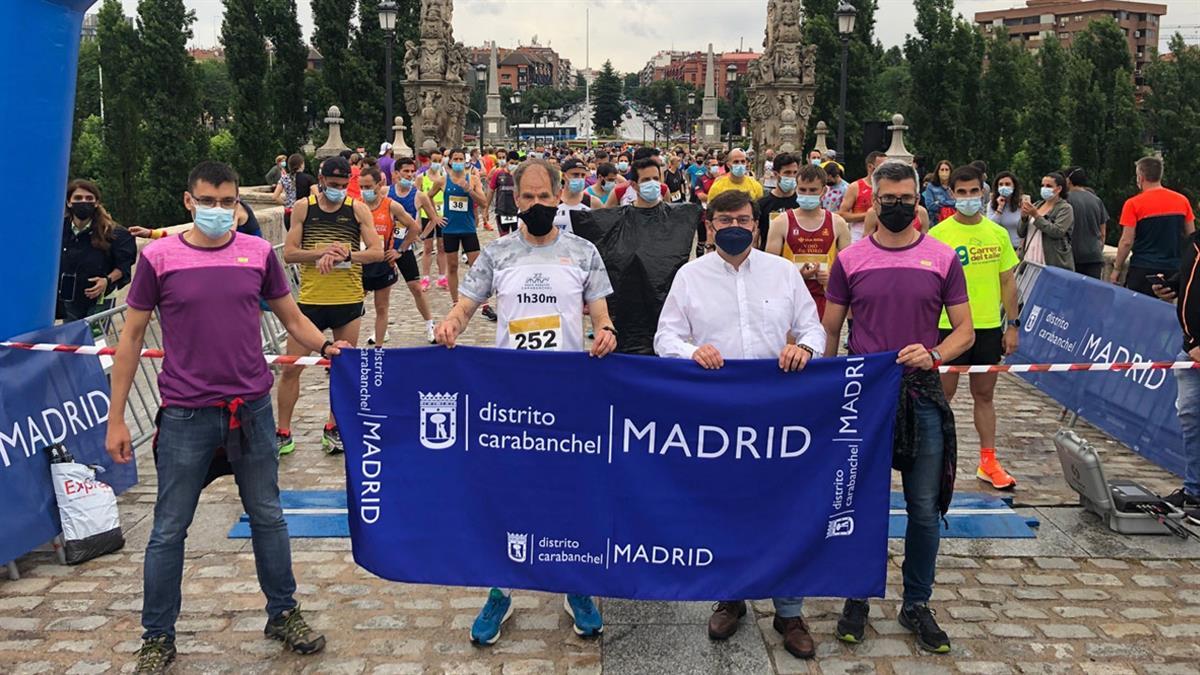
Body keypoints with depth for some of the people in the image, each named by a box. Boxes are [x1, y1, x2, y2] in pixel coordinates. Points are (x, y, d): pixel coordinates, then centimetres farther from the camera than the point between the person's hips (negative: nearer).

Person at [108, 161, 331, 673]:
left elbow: (291, 317, 10)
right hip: (185, 416, -2)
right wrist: (116, 418, 0)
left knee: (267, 516, 14)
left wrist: (325, 346, -9)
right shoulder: (159, 257, -5)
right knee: (169, 528, 8)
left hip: (252, 409, 2)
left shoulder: (259, 253, 1)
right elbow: (132, 335, 1)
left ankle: (284, 614, 31)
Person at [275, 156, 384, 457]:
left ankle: (333, 429, 25)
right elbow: (289, 253, -4)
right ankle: (283, 433, 12)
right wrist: (323, 252, -20)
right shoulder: (303, 208, 1)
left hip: (348, 300, 0)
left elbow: (377, 252, -8)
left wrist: (344, 255, -23)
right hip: (310, 298, 0)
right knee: (290, 367, 0)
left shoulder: (358, 209, -1)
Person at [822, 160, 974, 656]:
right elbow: (830, 332, 7)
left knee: (924, 508, 7)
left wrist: (934, 355, -17)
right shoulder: (850, 260, 2)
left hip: (922, 395, 0)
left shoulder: (942, 259, 2)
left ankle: (917, 604, 24)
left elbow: (965, 330, 3)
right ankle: (857, 599, 25)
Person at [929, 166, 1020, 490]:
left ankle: (988, 463, 20)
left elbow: (1007, 281, 11)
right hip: (950, 327, -4)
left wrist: (1013, 324, 8)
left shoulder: (998, 233, 6)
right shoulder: (938, 235, -6)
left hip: (990, 327, 4)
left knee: (985, 395, 12)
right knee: (942, 395, 4)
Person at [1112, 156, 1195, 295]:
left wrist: (1117, 269, 0)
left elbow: (1126, 242, -10)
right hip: (1174, 271, 4)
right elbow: (1191, 237, 10)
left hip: (1143, 270, -4)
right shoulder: (1182, 201, 5)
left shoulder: (1133, 204, -8)